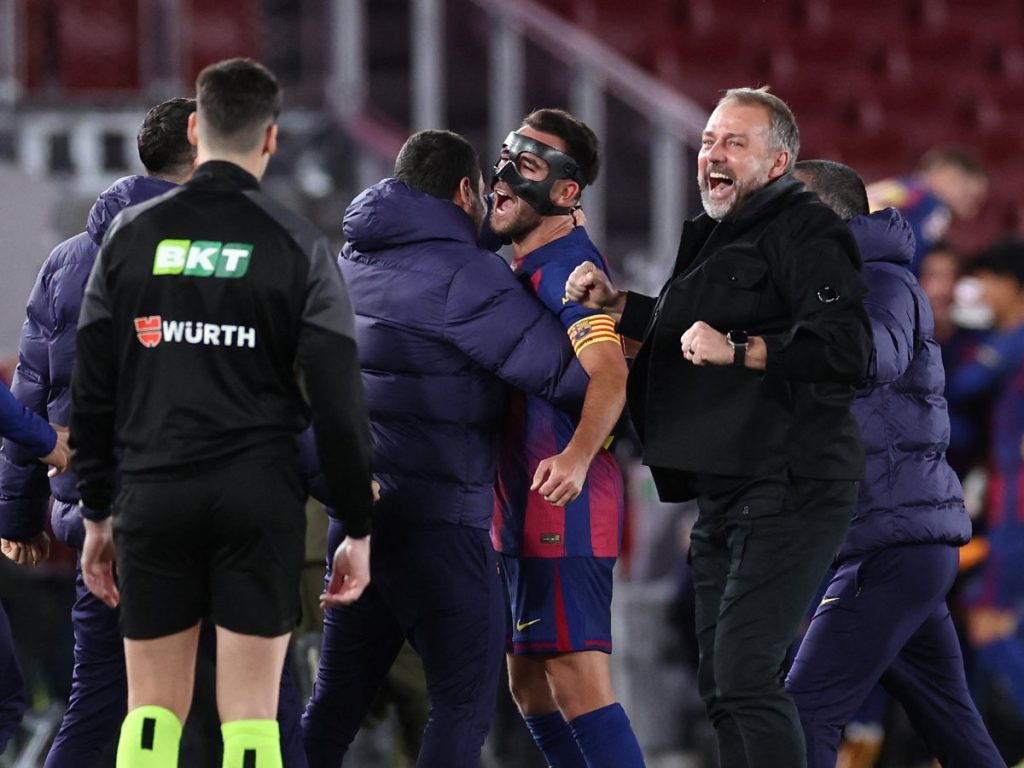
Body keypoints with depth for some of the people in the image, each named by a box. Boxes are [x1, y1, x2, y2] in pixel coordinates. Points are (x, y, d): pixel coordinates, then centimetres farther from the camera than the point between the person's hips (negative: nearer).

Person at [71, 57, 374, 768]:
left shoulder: (132, 236, 5)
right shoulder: (298, 247, -1)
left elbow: (92, 390, 6)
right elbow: (339, 401, -4)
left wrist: (96, 515, 14)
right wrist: (359, 528, 3)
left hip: (155, 496, 1)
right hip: (262, 497, -1)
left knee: (152, 710, 8)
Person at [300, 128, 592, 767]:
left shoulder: (355, 260, 13)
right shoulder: (461, 272, -12)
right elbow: (563, 368, -14)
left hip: (358, 509, 8)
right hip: (436, 518, -8)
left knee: (340, 695, 13)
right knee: (466, 698, -4)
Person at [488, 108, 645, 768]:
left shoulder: (567, 266, -15)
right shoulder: (527, 267, 17)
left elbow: (609, 374, -31)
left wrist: (577, 458, -47)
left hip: (566, 509, -11)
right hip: (524, 513, 11)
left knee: (578, 683, -16)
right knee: (531, 684, 15)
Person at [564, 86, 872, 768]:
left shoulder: (806, 232, -9)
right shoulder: (717, 235, 22)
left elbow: (847, 350, -22)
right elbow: (687, 330, 39)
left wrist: (737, 350, -27)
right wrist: (615, 303, 25)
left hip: (786, 490, -10)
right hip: (723, 494, 11)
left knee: (744, 676, -20)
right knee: (723, 684, 12)